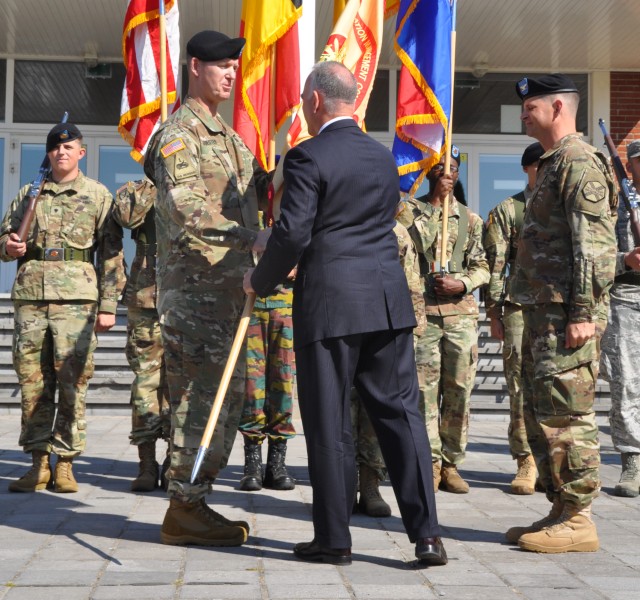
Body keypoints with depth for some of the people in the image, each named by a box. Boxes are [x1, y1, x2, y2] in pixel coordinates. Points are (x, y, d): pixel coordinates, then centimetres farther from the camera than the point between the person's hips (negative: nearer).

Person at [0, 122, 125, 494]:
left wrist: (108, 305, -4)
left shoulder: (98, 196, 8)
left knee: (72, 382, -4)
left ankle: (65, 464, 4)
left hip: (76, 297, -3)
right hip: (30, 295, 4)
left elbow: (112, 254, 4)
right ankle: (39, 462, 11)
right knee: (32, 381, 3)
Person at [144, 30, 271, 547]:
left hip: (228, 283, 10)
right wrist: (252, 237, -34)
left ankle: (192, 503, 18)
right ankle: (184, 509, -1)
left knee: (224, 395, 10)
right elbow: (186, 209, -25)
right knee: (205, 394, -9)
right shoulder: (178, 135, -10)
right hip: (195, 284, -9)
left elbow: (261, 192, 20)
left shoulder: (229, 137, 21)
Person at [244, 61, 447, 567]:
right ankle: (426, 532, 6)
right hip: (390, 298, 6)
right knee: (400, 411, 8)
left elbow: (293, 232, -14)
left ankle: (334, 539, 12)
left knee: (329, 421, 3)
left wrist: (261, 281, 3)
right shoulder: (384, 157, 14)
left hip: (330, 302, -6)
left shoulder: (309, 157, -8)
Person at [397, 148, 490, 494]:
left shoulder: (469, 219, 14)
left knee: (459, 391, 2)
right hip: (421, 311, -2)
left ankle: (451, 463, 11)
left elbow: (482, 267, 12)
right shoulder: (407, 212, 7)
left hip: (461, 312, 2)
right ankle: (430, 463, 2)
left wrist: (462, 284, -7)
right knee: (425, 390, -5)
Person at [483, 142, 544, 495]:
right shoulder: (507, 211, 8)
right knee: (521, 384, -4)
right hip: (522, 307, -2)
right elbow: (495, 265, 3)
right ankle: (527, 462, 3)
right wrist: (494, 313, -4)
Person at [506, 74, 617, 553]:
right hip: (543, 312, 11)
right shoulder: (554, 163, 21)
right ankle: (562, 510, 21)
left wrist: (583, 313, -23)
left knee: (567, 414, -7)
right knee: (541, 412, 13)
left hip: (567, 314, -10)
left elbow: (595, 244, -19)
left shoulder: (579, 162, -10)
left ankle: (578, 520, 1)